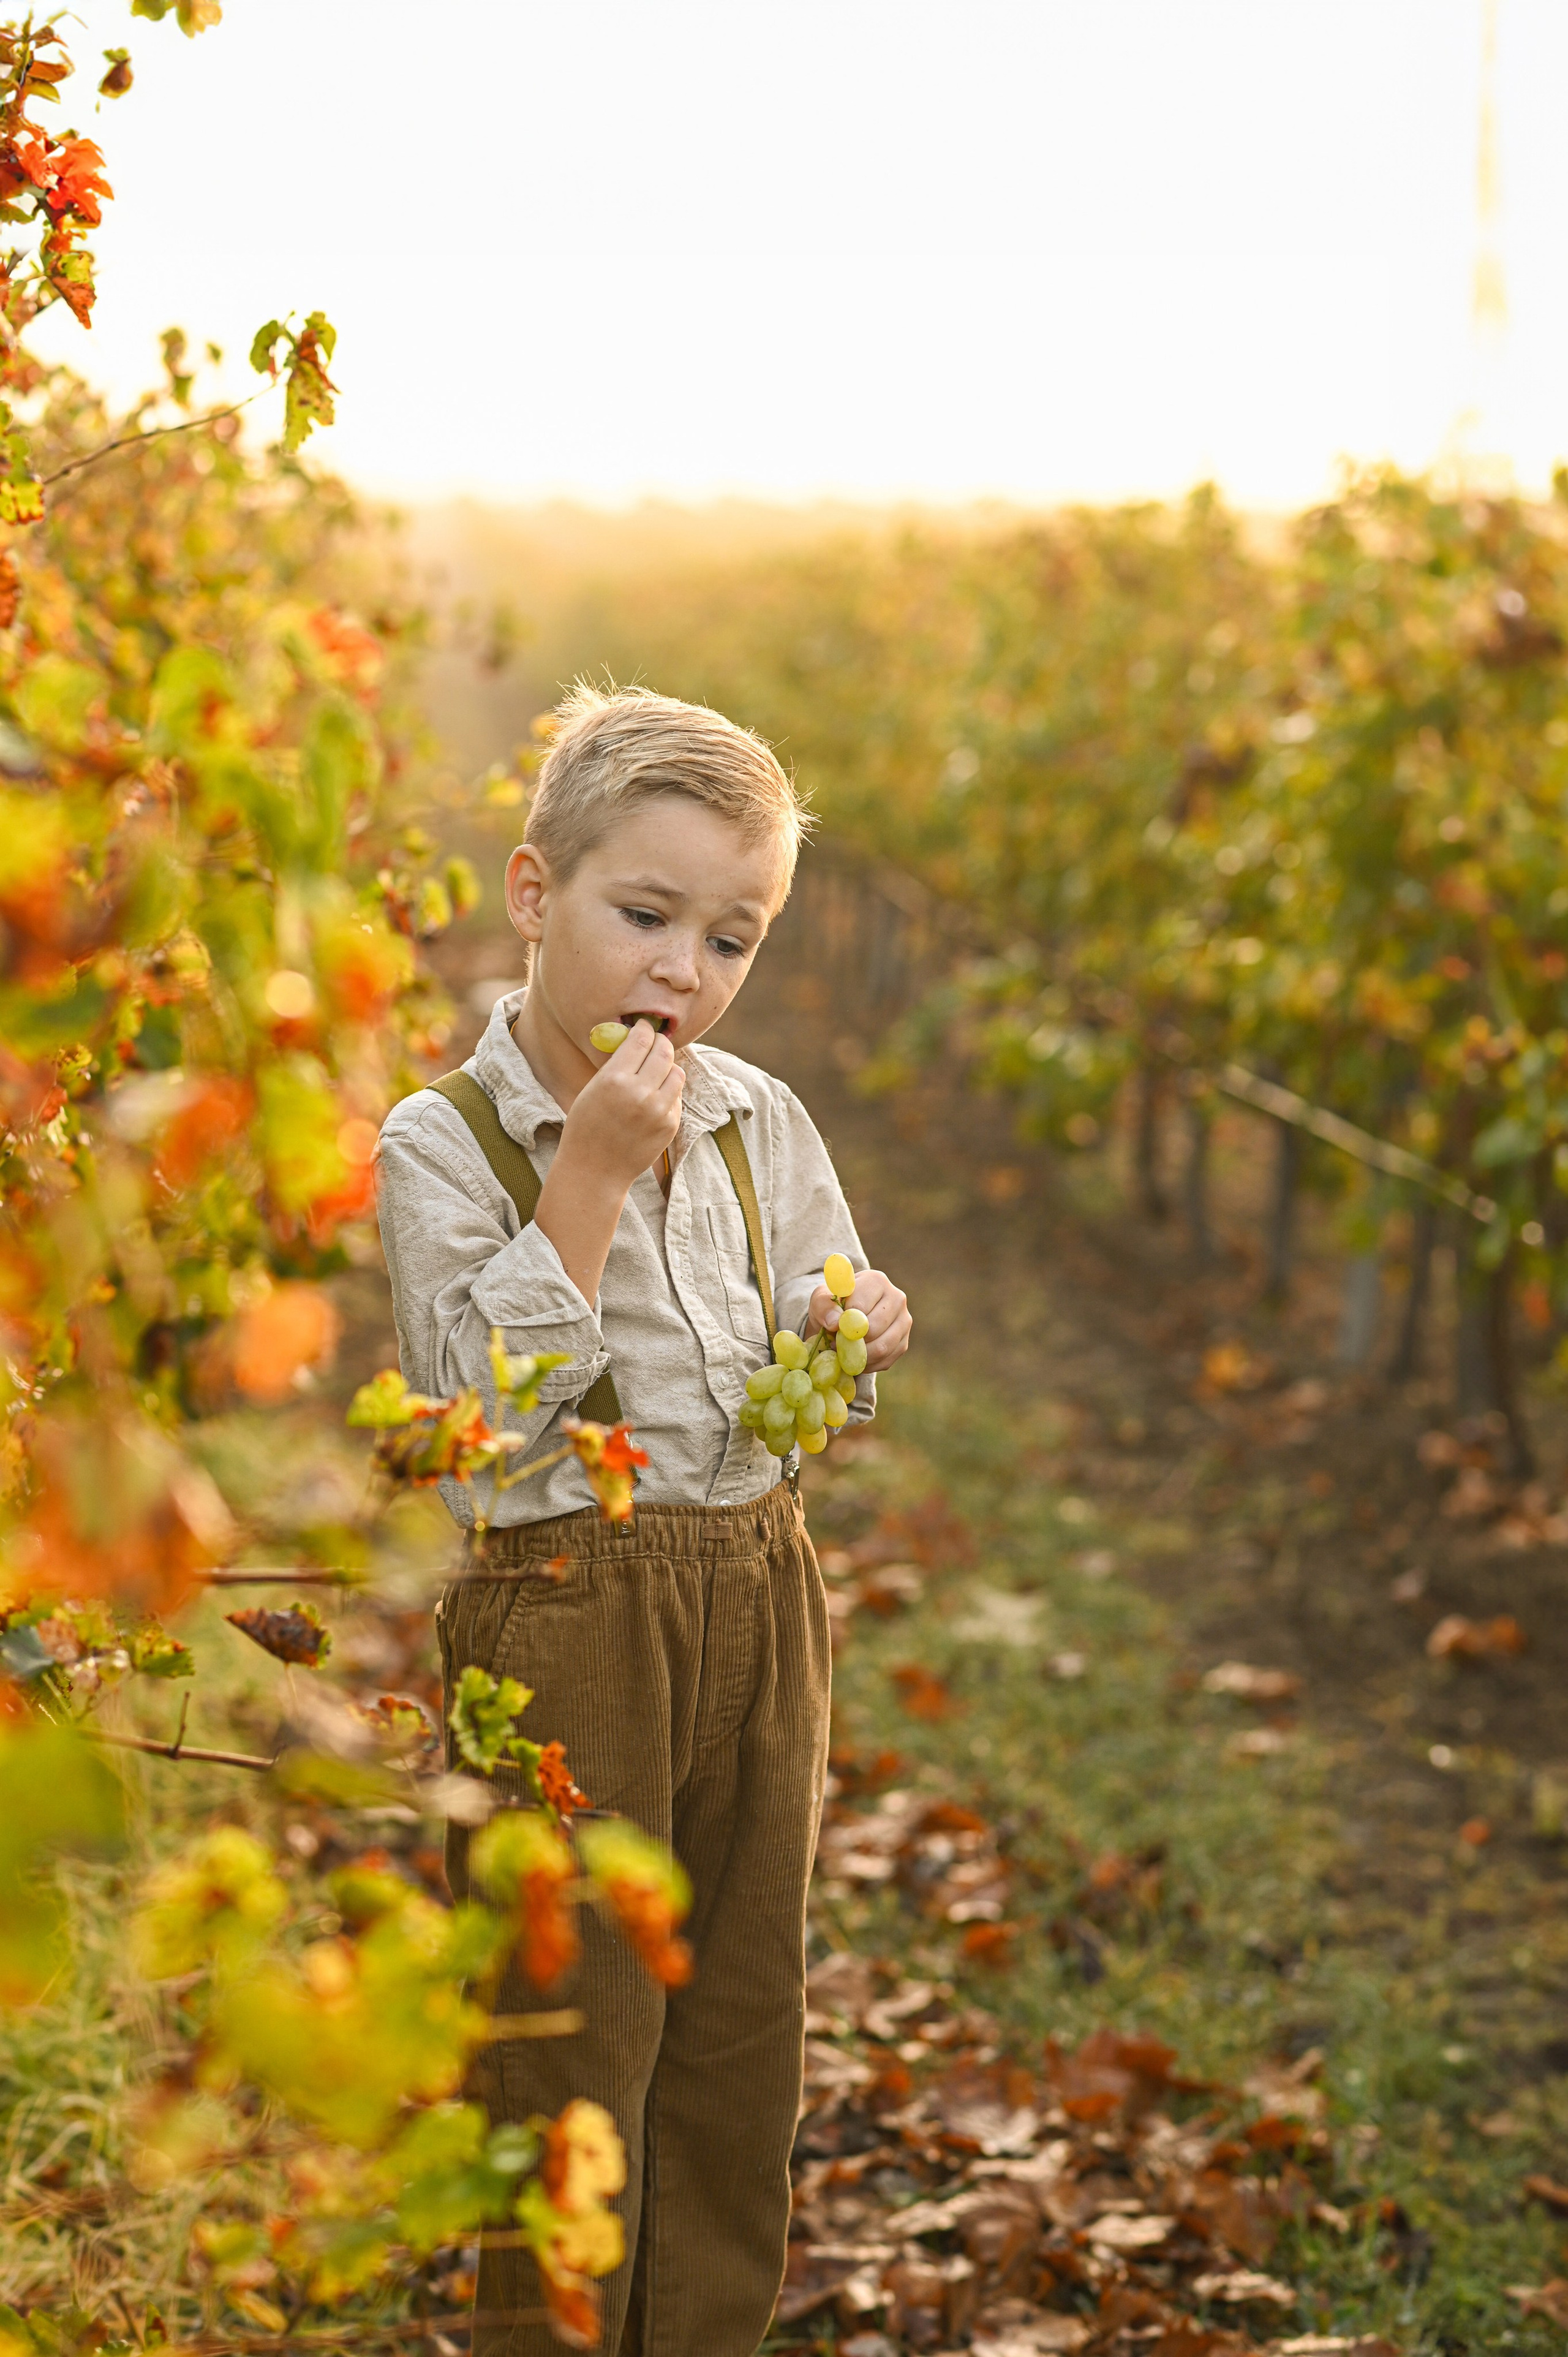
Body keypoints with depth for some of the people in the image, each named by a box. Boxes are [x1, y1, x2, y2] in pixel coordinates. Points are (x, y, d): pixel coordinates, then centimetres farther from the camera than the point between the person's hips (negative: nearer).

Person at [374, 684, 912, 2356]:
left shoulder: (764, 1128, 5)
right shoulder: (441, 1144, -9)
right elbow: (481, 1401, -20)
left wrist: (850, 1344, -8)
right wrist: (593, 1173, -21)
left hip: (760, 1606, 5)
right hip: (564, 1623, -5)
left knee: (741, 2040, 14)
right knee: (568, 2049, 3)